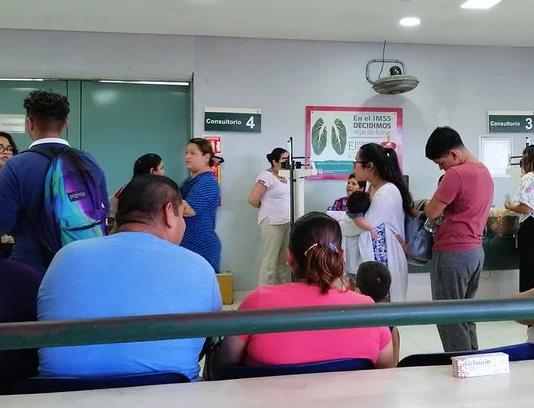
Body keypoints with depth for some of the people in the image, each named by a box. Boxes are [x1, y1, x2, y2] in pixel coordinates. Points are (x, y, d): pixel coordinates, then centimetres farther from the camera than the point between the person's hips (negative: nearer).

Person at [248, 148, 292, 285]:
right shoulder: (266, 176, -12)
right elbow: (253, 199, -16)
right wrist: (267, 208, 1)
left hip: (287, 222, 8)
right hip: (272, 223, -8)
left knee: (284, 261, 12)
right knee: (270, 262, -4)